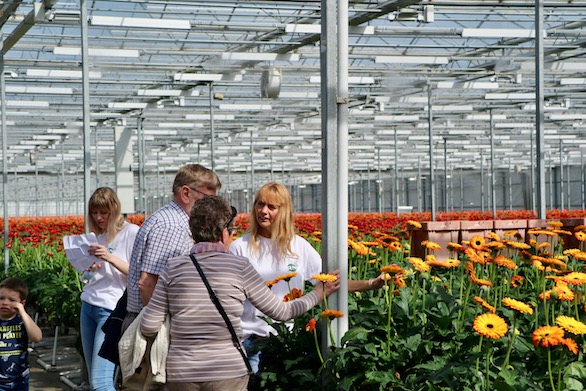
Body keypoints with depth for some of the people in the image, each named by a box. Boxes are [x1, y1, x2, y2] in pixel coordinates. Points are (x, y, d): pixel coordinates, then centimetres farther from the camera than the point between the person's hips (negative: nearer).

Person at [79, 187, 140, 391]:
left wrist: (110, 258, -21)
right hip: (88, 305, 7)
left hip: (111, 309, -7)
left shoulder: (131, 232, -5)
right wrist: (88, 266, -1)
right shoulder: (98, 235, 14)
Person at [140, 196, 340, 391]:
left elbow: (149, 327, 0)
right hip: (228, 373, -2)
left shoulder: (173, 267, 0)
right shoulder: (239, 266, -4)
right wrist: (319, 293, 19)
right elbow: (280, 311, 4)